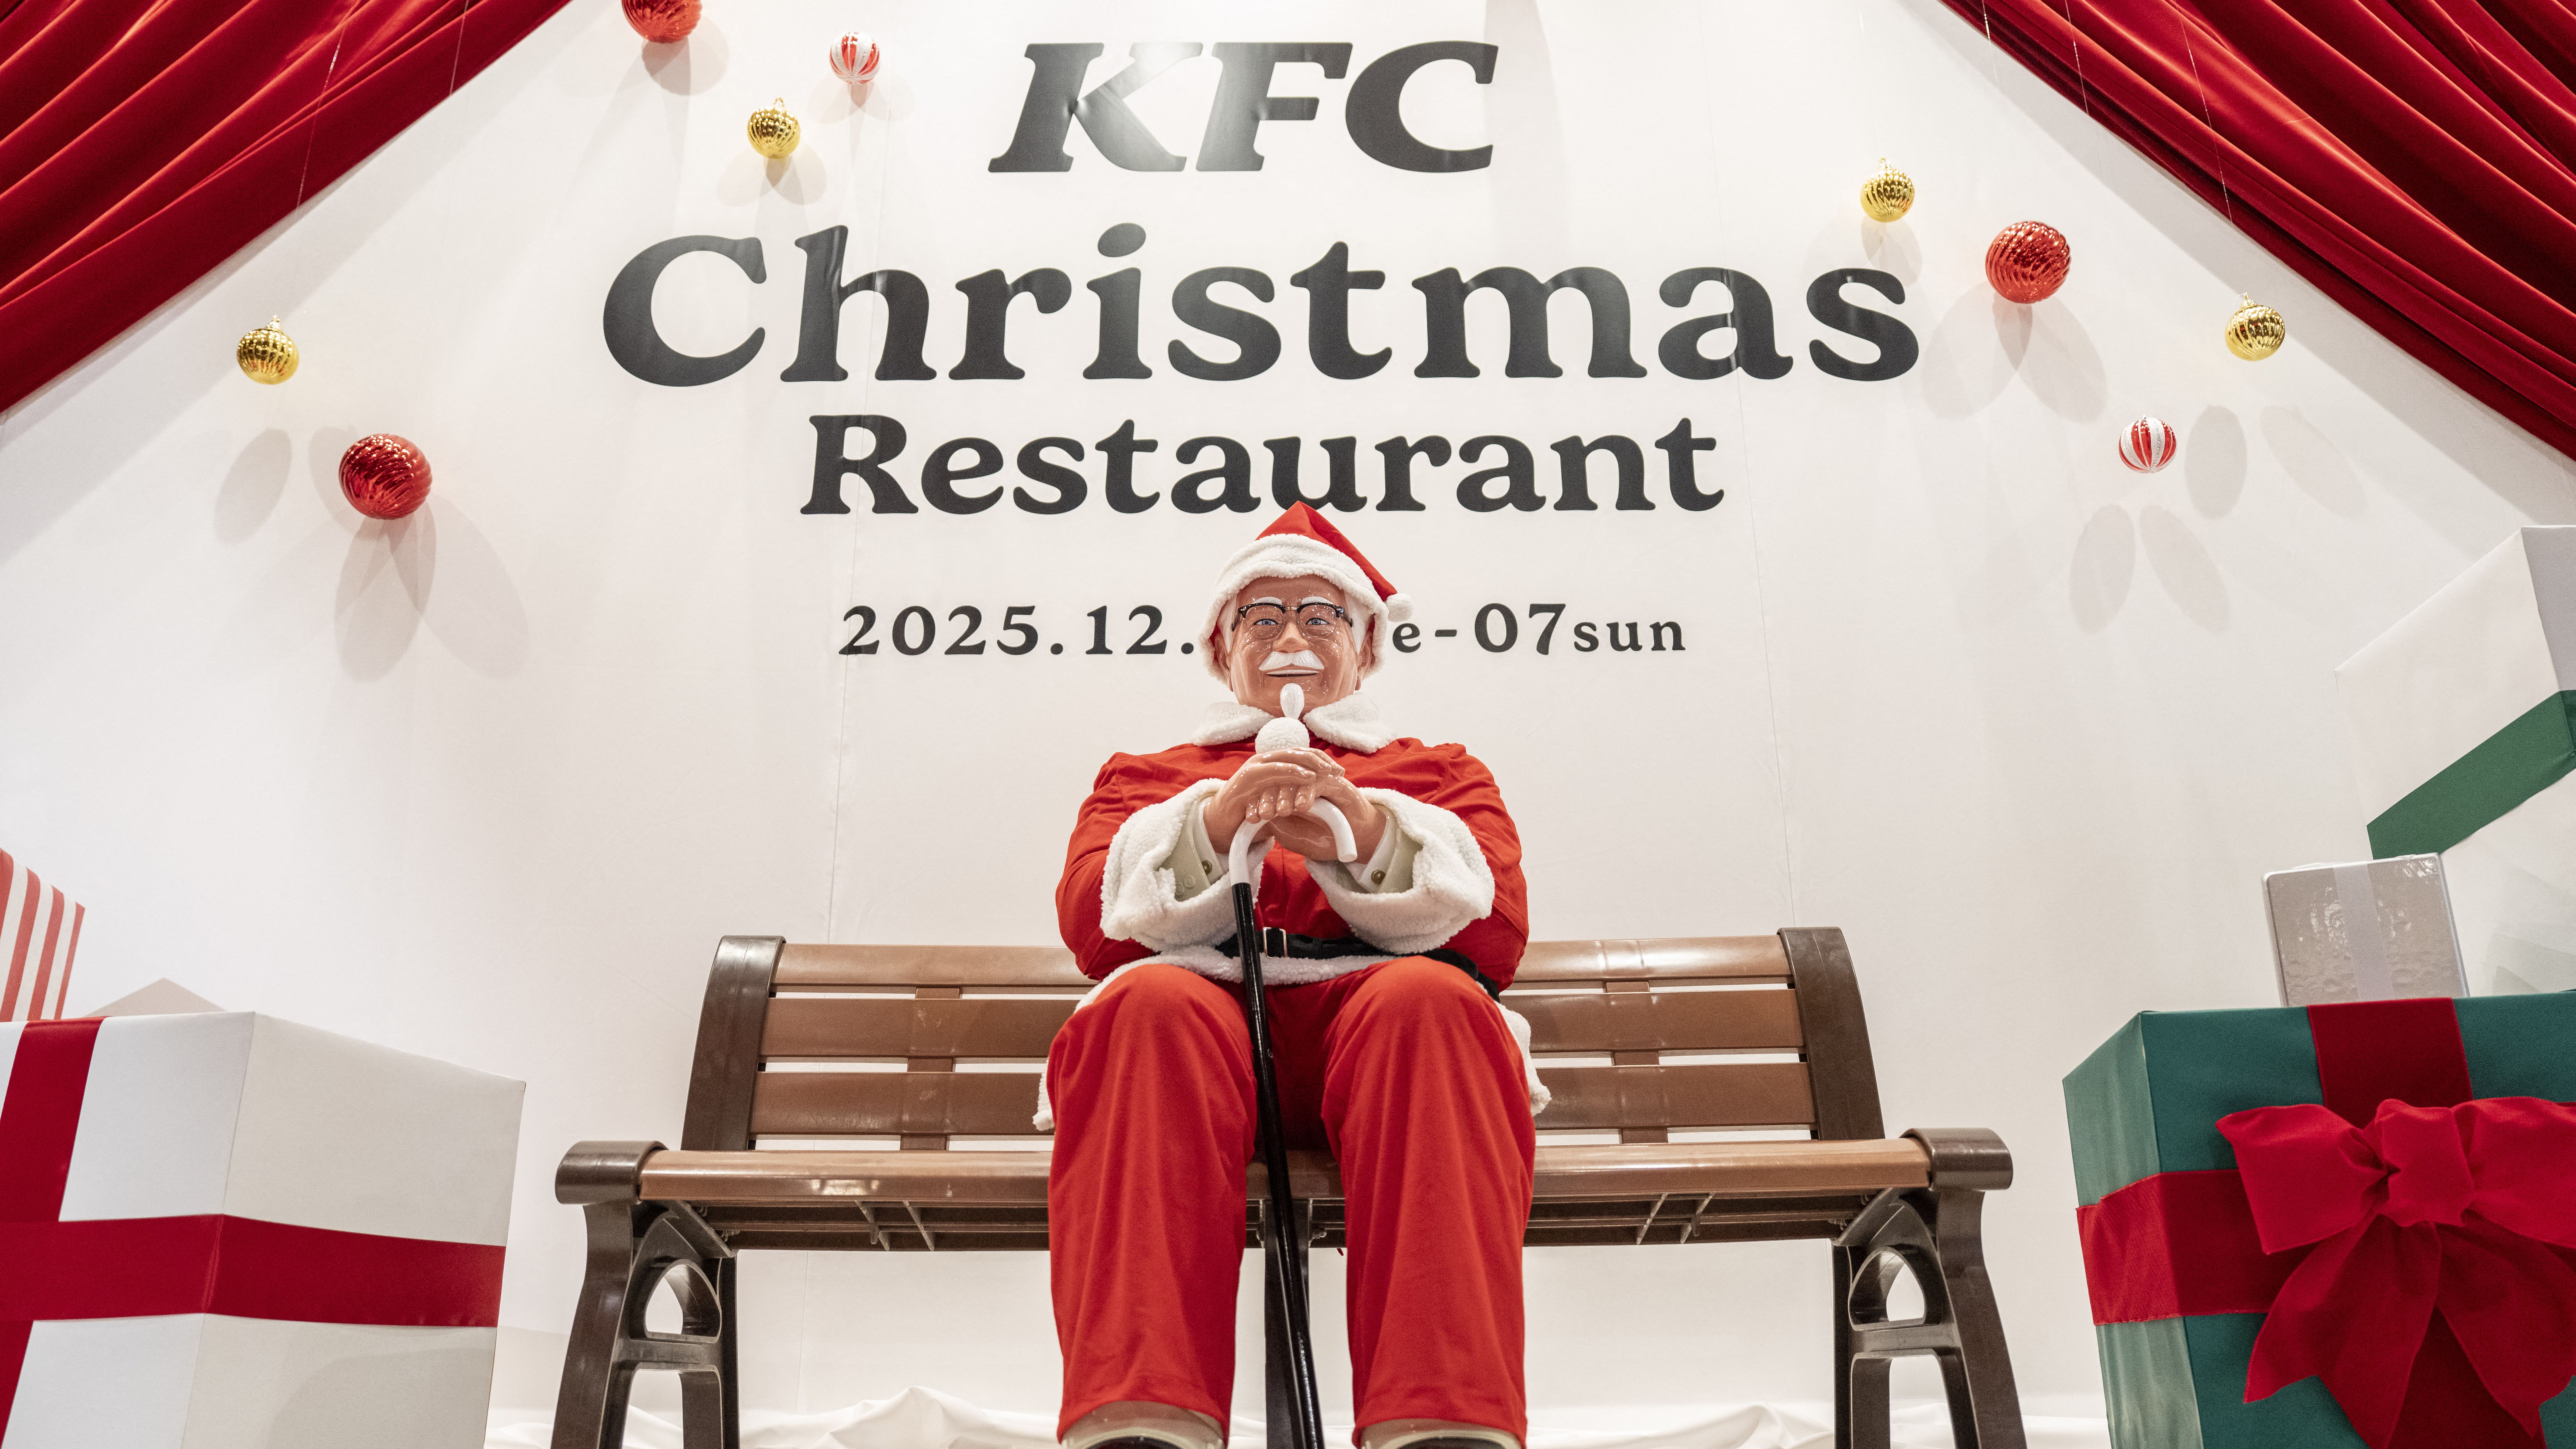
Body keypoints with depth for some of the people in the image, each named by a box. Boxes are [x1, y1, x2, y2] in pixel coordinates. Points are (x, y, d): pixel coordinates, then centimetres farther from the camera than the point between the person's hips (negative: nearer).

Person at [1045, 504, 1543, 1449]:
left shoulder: (1441, 773, 32)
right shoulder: (1142, 776, 33)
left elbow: (1496, 933, 11)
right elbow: (1092, 927, 11)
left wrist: (1367, 831, -9)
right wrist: (1214, 823, -8)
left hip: (1377, 999, 0)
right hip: (1202, 994, 0)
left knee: (1429, 999, -37)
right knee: (1151, 1004, -37)